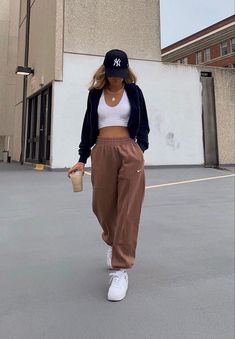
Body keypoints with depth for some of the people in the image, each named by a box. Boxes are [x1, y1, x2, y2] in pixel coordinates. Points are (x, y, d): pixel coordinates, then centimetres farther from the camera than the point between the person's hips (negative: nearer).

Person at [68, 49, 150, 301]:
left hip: (129, 151, -1)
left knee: (128, 210, -7)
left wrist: (140, 149, -4)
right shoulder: (95, 93, 13)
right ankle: (112, 243, 38)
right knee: (102, 206, 7)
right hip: (102, 152, 2)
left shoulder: (134, 91, 10)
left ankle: (120, 269, -1)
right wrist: (82, 159, 9)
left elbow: (143, 124, 12)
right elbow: (88, 126, 14)